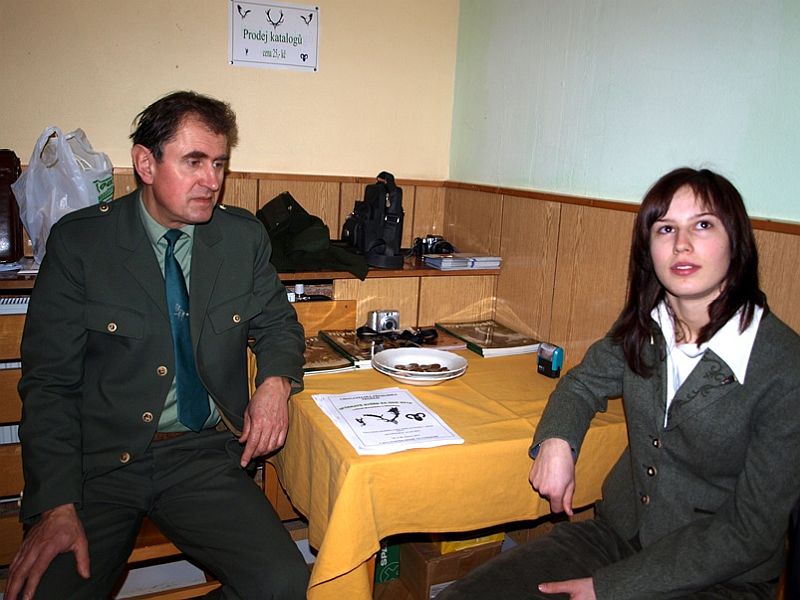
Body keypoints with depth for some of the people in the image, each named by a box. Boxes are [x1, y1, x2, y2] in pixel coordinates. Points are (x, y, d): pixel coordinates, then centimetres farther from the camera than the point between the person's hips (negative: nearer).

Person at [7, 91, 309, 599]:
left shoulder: (245, 237, 3)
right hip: (98, 460, -1)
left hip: (205, 458, 2)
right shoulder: (78, 240, -3)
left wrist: (276, 381, -8)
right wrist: (57, 506, -14)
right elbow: (49, 381, -3)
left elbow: (276, 323, 16)